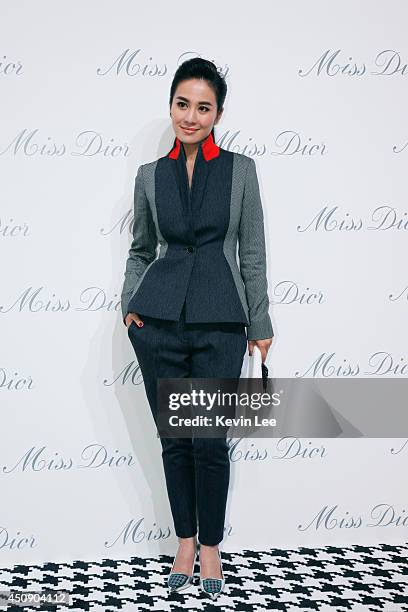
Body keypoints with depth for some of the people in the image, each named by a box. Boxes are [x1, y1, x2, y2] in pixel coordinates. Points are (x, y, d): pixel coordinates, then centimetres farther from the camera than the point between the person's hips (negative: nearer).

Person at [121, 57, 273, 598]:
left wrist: (260, 323, 4)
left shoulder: (241, 170, 5)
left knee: (211, 441, 1)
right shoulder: (150, 175, 10)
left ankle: (210, 546, 22)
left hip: (219, 320, -1)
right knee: (174, 439, 9)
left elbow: (252, 254, 5)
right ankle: (185, 541, 28)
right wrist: (130, 301, 6)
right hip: (159, 318, 2)